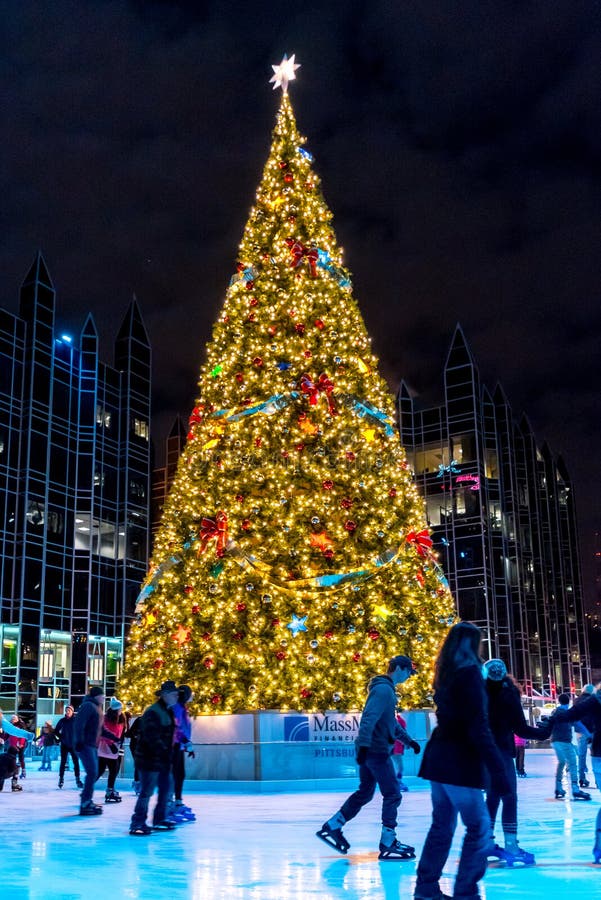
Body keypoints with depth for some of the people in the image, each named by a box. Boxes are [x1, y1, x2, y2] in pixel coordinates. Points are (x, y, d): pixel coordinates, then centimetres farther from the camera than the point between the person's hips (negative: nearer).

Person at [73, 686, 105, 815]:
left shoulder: (97, 707, 19)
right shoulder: (88, 705, -10)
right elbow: (79, 723, -20)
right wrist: (79, 741, -25)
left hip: (93, 746, 10)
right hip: (85, 745, -10)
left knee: (93, 774, 11)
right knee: (92, 773, -13)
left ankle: (87, 801, 18)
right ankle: (85, 805, -11)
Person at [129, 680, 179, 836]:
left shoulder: (168, 712, 14)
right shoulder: (153, 713, -19)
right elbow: (151, 736, -26)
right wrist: (163, 751, -27)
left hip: (163, 760, 10)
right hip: (150, 759, -10)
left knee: (166, 789, 16)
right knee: (147, 792, -6)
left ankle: (159, 819, 29)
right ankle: (137, 824, 2)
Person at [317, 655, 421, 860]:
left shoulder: (387, 689, 17)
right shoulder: (383, 689, -15)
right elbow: (369, 718, -25)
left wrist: (409, 740, 27)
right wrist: (364, 745, -31)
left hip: (371, 750, 10)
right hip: (376, 749, -10)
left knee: (364, 793, 16)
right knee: (392, 795, -4)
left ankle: (331, 827, 21)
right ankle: (388, 845, 2)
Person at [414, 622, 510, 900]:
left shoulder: (445, 674, 9)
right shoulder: (469, 673, -14)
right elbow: (478, 729, -19)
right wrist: (498, 770, -20)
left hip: (439, 758, 8)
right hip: (459, 762, -8)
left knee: (442, 826, 15)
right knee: (479, 828, 1)